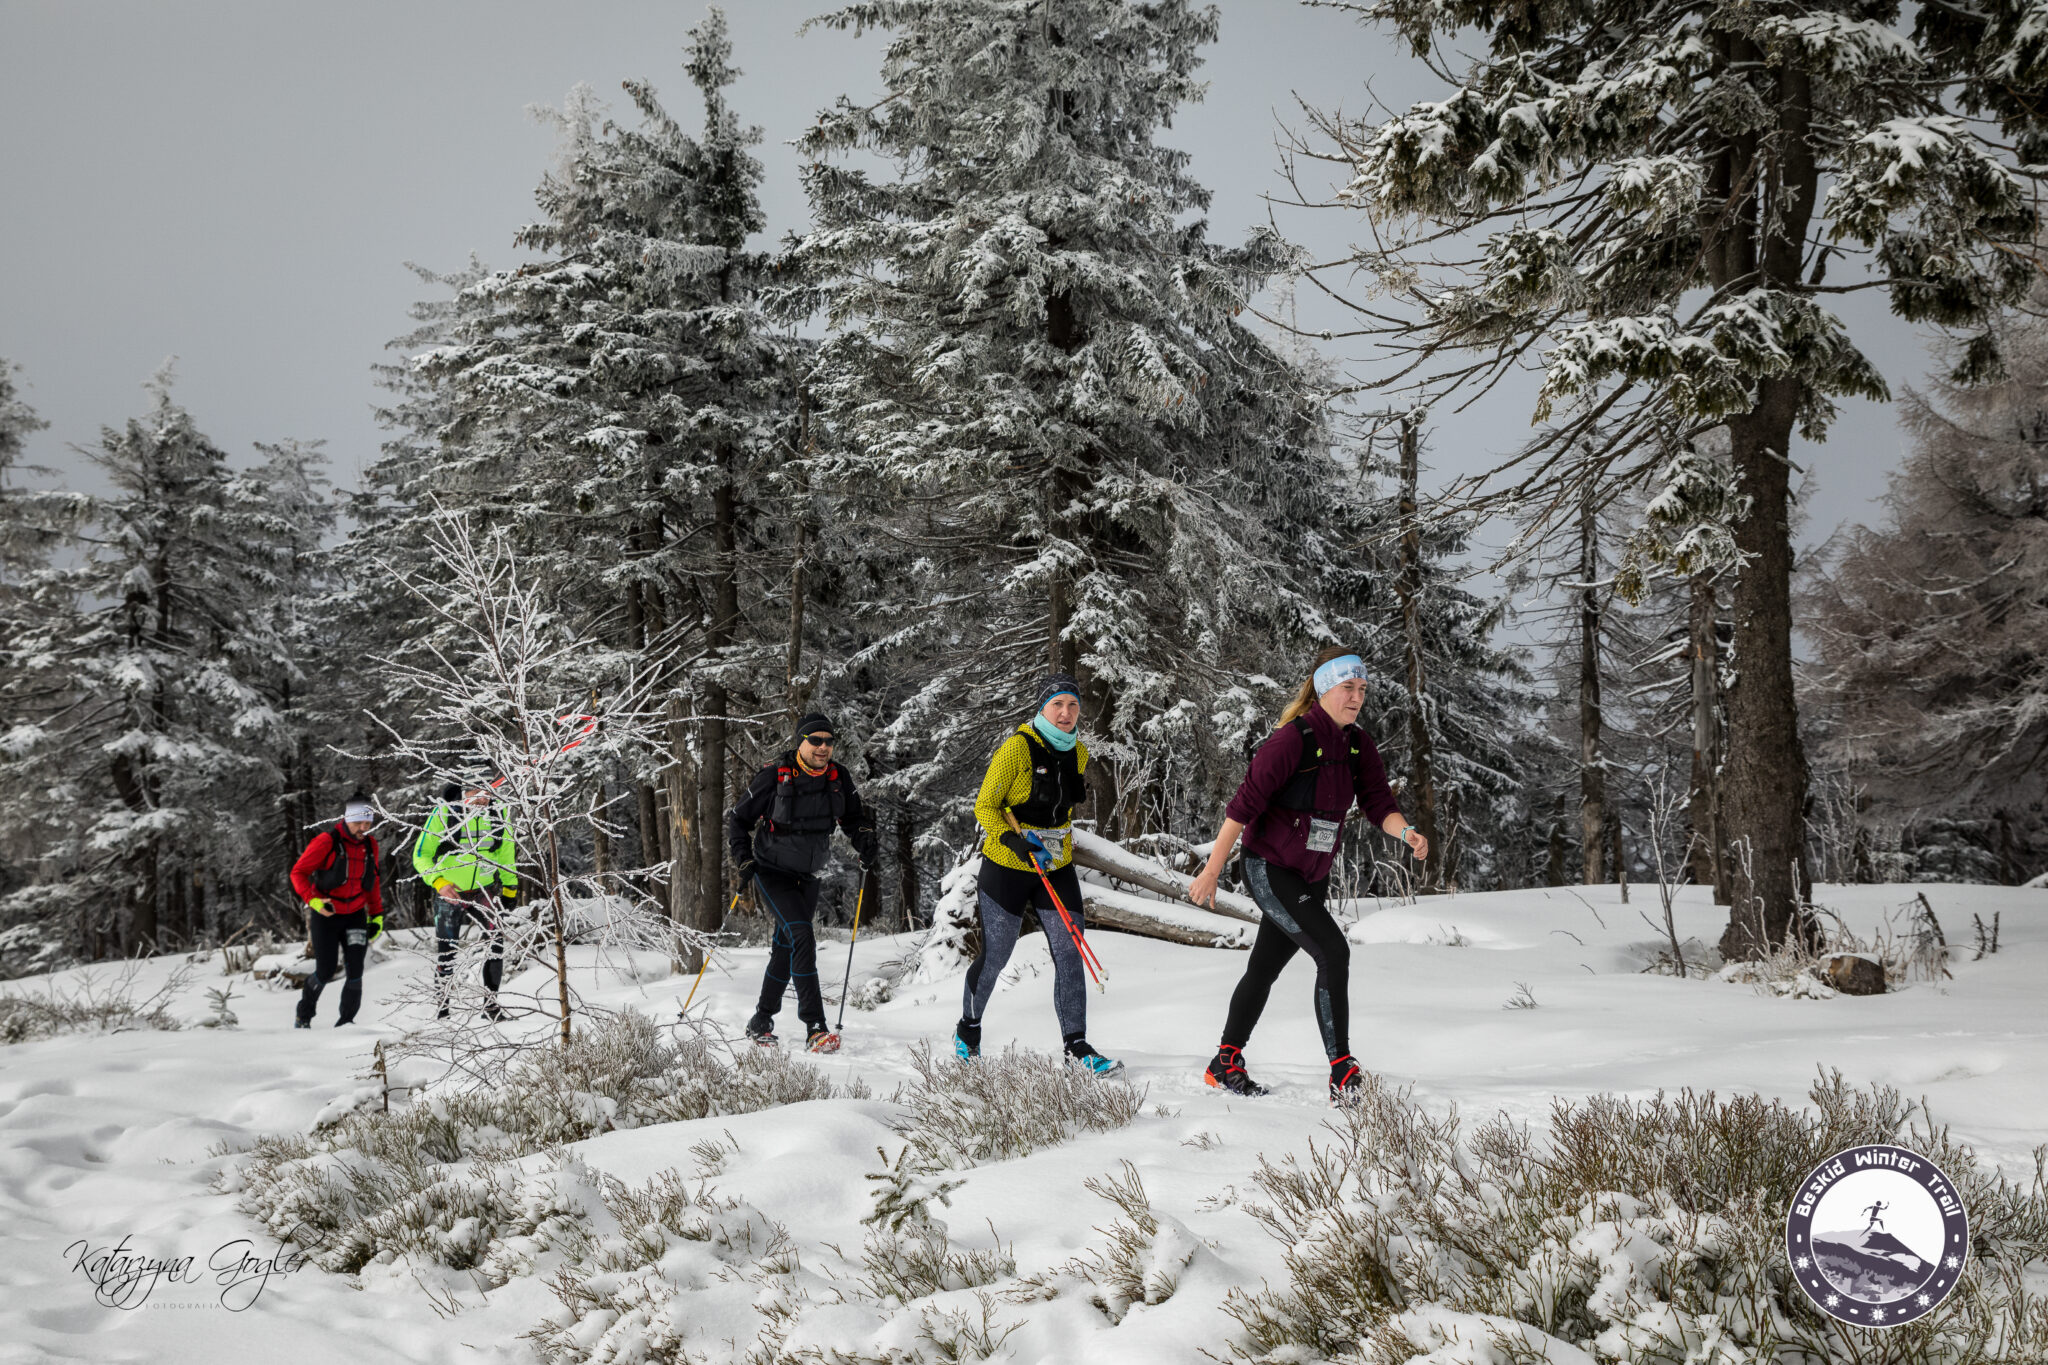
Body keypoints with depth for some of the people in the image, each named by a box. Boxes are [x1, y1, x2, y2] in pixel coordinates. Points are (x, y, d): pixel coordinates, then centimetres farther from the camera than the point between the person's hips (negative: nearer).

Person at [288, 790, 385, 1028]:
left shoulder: (370, 845, 5)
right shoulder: (326, 841, -14)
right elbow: (298, 872, -10)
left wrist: (377, 914, 12)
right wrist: (313, 900, -23)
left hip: (355, 916, 4)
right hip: (326, 915, -4)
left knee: (355, 971, -7)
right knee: (325, 972, -1)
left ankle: (346, 1022, 3)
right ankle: (304, 1017, 23)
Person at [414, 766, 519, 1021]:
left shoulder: (499, 813, -7)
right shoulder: (444, 814, -15)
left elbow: (506, 851, 11)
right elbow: (421, 856, -9)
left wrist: (510, 886, 15)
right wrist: (439, 882, -22)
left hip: (485, 890, 2)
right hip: (450, 892, -2)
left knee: (496, 941, -13)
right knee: (446, 952, 2)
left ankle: (491, 1002, -1)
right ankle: (442, 1004, 21)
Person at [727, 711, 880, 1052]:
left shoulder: (838, 778, -5)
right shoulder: (775, 776, -17)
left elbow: (854, 818, 11)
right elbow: (737, 820, -6)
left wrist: (867, 842, -9)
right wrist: (743, 859, -19)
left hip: (806, 877, 5)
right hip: (772, 873, -5)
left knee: (786, 948, 13)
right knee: (802, 936, -21)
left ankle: (760, 1023, 29)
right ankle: (815, 1028, -23)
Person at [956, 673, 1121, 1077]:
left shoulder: (1078, 752, 4)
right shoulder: (1017, 746, -15)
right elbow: (984, 806, -13)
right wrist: (1015, 842, -25)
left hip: (1057, 867, 5)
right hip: (1007, 866, -5)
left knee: (1069, 952, -6)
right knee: (994, 956, 6)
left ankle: (1076, 1046, -2)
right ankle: (968, 1030, 29)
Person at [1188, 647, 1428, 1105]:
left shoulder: (1358, 745, 3)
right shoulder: (1294, 739, -20)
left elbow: (1379, 804, -3)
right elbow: (1244, 805, -20)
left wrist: (1406, 832, -26)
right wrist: (1212, 872, -19)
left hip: (1312, 877, 8)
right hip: (1269, 870, -8)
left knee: (1265, 968, 16)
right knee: (1333, 953, -19)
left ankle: (1225, 1065, 30)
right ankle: (1342, 1072, -13)